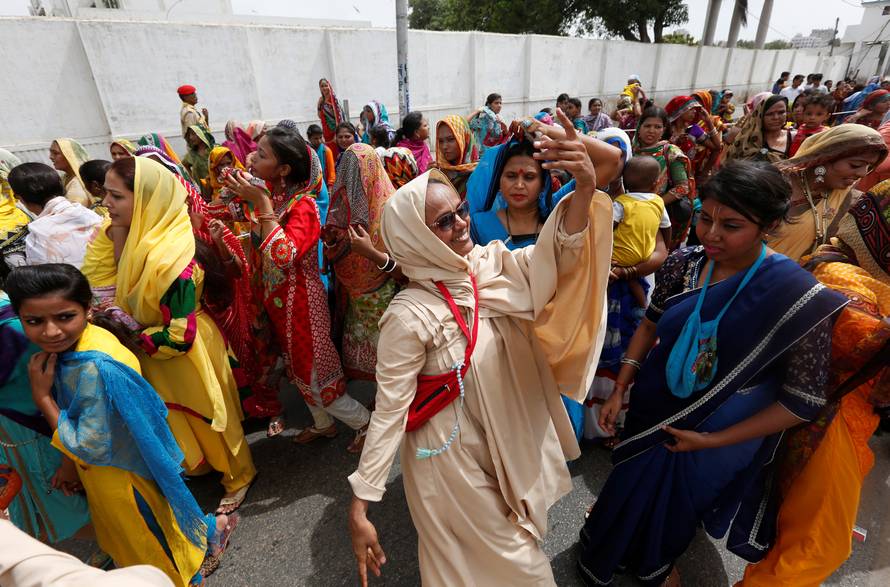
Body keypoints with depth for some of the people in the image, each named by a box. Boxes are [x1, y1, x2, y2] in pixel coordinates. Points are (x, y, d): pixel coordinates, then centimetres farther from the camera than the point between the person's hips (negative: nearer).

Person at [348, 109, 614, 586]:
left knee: (510, 539, 30)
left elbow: (552, 256, -25)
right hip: (452, 453, -5)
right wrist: (359, 506, -22)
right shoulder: (409, 316, -26)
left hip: (510, 435, 6)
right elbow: (389, 409, -22)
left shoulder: (491, 262, -9)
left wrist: (585, 189, -43)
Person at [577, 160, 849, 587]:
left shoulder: (799, 295, -23)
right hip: (653, 408, 3)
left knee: (673, 504, 21)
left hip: (721, 434, -3)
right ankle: (606, 544, 55)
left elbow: (803, 401, -17)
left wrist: (711, 440, -16)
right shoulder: (682, 263, -13)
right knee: (630, 490, 23)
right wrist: (619, 390, -1)